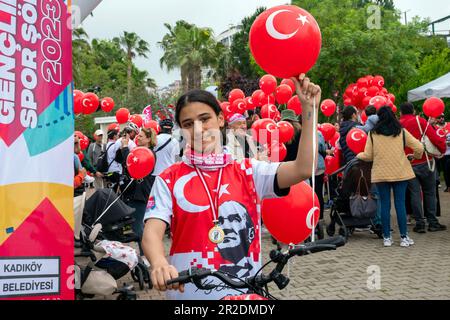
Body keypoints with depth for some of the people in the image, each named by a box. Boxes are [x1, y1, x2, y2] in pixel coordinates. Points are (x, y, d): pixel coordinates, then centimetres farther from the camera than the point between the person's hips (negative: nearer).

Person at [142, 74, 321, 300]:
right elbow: (152, 233, -15)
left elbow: (302, 170, -12)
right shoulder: (169, 180, -3)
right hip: (188, 292, -1)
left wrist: (308, 108, -17)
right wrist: (159, 264, -37)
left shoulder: (248, 172, 1)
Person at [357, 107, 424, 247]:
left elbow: (367, 156, 0)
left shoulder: (373, 134, -1)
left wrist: (358, 156, 21)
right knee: (400, 204, 4)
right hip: (400, 173, 0)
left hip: (381, 174, 0)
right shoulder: (401, 132, 2)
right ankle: (404, 237, 6)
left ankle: (387, 237, 10)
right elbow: (419, 148, -1)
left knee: (385, 204, 6)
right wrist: (416, 156, 20)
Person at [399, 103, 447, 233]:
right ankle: (432, 223, 14)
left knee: (415, 194, 7)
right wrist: (443, 149, 4)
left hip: (408, 165, 2)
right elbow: (435, 138, -11)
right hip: (425, 162, -2)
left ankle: (419, 224, 7)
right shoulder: (420, 121, -4)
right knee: (430, 192, 10)